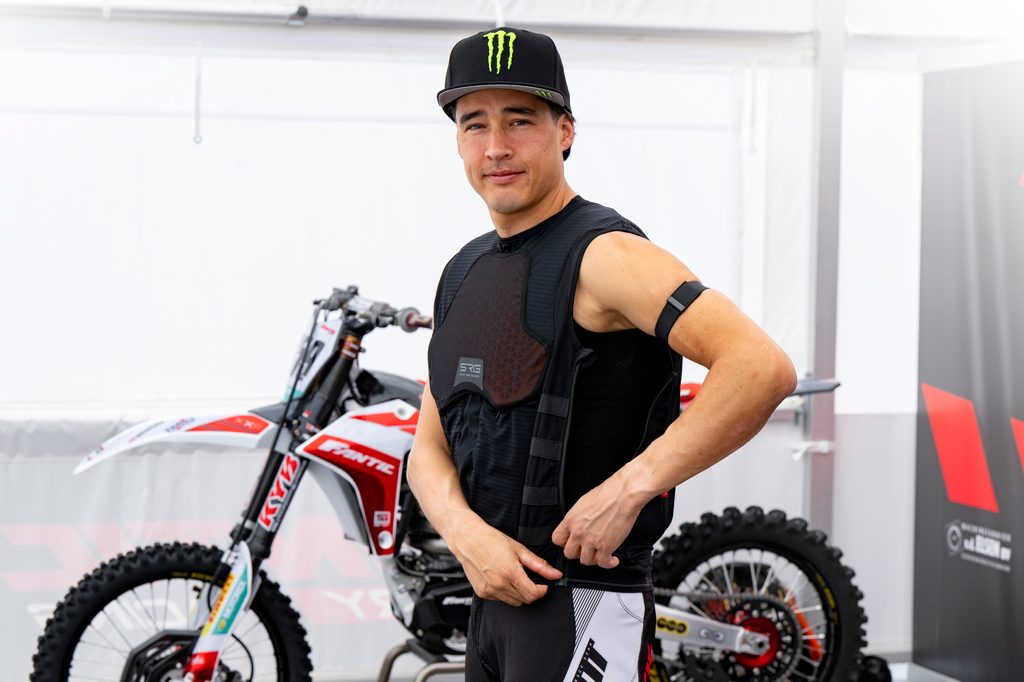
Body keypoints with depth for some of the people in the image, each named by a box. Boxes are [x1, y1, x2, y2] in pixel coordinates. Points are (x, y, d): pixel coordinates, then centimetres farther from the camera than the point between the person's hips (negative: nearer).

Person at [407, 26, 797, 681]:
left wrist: (627, 490, -24)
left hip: (583, 604, -8)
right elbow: (430, 446, 14)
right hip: (495, 596, 8)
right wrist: (468, 534, -8)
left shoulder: (605, 254, -12)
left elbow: (765, 368, -25)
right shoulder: (464, 273, 14)